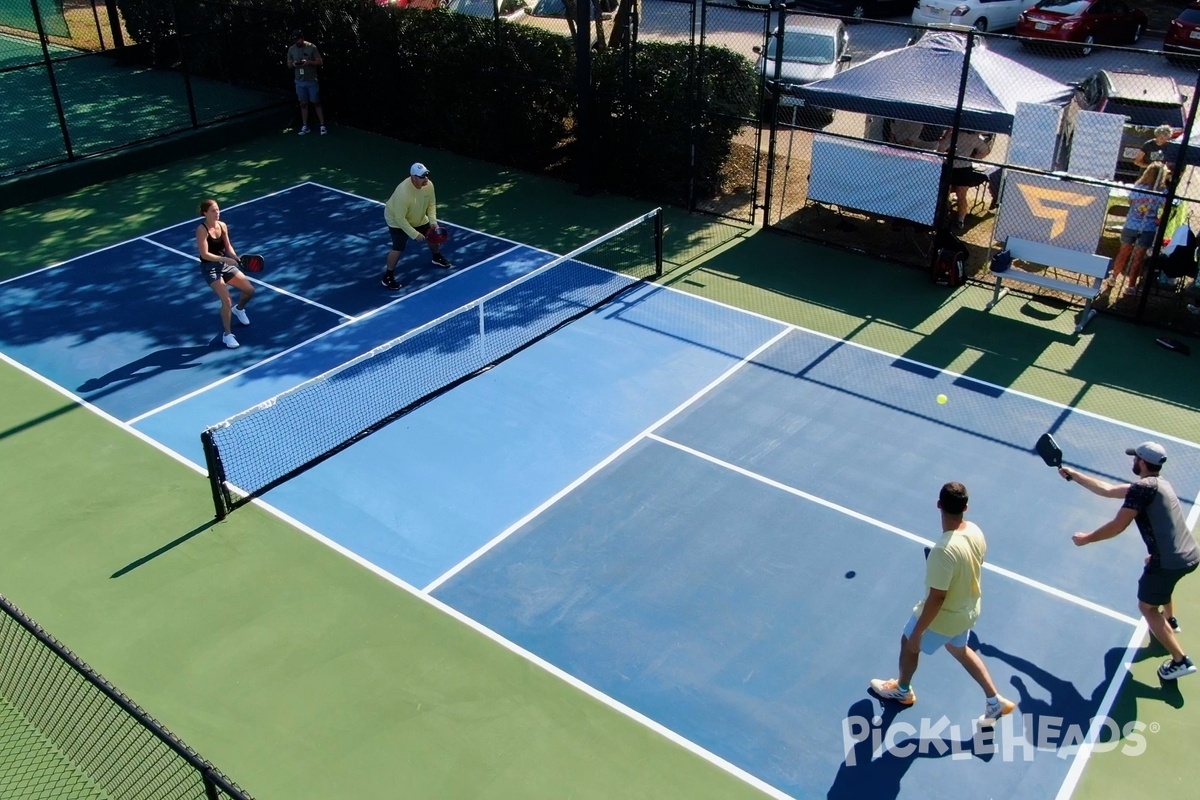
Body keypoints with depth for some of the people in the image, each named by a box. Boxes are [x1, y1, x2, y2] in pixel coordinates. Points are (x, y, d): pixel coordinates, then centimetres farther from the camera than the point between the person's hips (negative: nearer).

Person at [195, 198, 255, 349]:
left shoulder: (223, 226, -1)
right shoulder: (202, 229, -19)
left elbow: (228, 246, 6)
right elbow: (204, 254, -23)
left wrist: (237, 258, -13)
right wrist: (224, 259, -33)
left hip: (225, 264, 7)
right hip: (210, 268, -6)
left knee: (249, 290, 6)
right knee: (227, 301, -18)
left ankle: (238, 309, 39)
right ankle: (227, 335, -2)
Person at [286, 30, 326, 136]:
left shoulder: (311, 47, -9)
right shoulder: (291, 49, 2)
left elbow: (320, 62, -8)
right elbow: (289, 64, 10)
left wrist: (309, 62, -24)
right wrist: (293, 64, -13)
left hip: (312, 81, -3)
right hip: (300, 82, 3)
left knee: (316, 103, 3)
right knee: (303, 104, 9)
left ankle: (322, 125, 9)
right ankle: (305, 127, 16)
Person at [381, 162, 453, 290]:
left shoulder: (429, 185, -23)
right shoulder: (403, 193, -43)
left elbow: (431, 204, -5)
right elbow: (400, 218, -36)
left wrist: (433, 221, -19)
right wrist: (415, 234, -33)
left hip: (418, 218, 7)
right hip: (397, 220, -7)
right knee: (398, 248, -17)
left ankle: (437, 258, 49)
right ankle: (388, 277, 0)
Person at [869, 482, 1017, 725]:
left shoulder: (943, 551, -39)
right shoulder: (976, 532, -15)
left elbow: (936, 598, -30)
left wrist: (917, 632, -18)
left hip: (944, 616, -7)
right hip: (968, 609, 7)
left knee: (909, 644, 22)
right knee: (959, 649, 34)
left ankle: (902, 690, 48)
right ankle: (995, 701, 41)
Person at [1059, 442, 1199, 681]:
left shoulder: (1143, 488, -17)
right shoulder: (1156, 484, 13)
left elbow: (1118, 525, -16)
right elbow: (1107, 489, 18)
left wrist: (1086, 538, -4)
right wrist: (1073, 474, 22)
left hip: (1170, 561, -10)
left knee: (1147, 607, 8)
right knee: (1159, 580, 40)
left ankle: (1180, 661, 8)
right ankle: (1170, 621, 60)